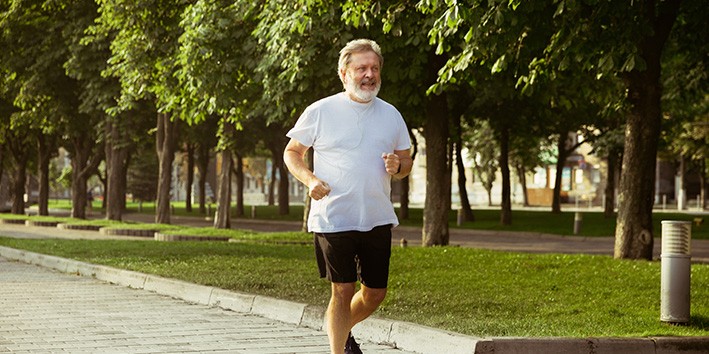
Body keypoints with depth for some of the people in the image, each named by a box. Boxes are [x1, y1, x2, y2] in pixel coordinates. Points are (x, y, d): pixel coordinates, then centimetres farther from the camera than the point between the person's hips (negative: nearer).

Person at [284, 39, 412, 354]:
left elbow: (407, 161, 16)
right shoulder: (320, 112, -3)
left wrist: (397, 166, -8)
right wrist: (310, 179, -12)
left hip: (378, 219, 4)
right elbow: (292, 153, 6)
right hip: (333, 219, -4)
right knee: (343, 291, -6)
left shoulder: (391, 115, 8)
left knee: (375, 293, 10)